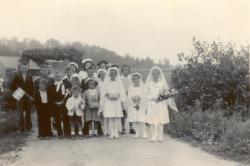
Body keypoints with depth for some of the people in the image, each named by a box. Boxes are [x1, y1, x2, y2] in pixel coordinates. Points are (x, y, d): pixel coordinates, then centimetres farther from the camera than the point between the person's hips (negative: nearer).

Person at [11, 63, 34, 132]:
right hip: (20, 97, -1)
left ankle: (28, 127, 10)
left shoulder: (30, 77, 7)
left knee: (28, 113, 3)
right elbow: (12, 86, 5)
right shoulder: (17, 77, 4)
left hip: (28, 98, 1)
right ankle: (21, 127, 5)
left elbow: (32, 87, 5)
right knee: (21, 113, 0)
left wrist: (31, 95, -5)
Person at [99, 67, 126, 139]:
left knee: (117, 117, -4)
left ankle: (116, 132, 3)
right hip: (108, 101, 1)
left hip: (117, 101, -1)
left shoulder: (119, 82, 7)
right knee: (110, 118, -3)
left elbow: (122, 92, 4)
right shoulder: (106, 82, 10)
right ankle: (112, 133, 3)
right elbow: (103, 92, 11)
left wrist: (122, 101, -4)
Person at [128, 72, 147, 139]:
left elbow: (143, 97, -3)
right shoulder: (130, 87, 6)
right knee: (134, 120, -1)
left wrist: (138, 104, -10)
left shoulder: (142, 86, 1)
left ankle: (143, 133, -3)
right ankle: (137, 133, 8)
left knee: (141, 120, -10)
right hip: (132, 105, 2)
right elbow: (129, 97, 1)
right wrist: (134, 105, -8)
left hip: (141, 105, -2)